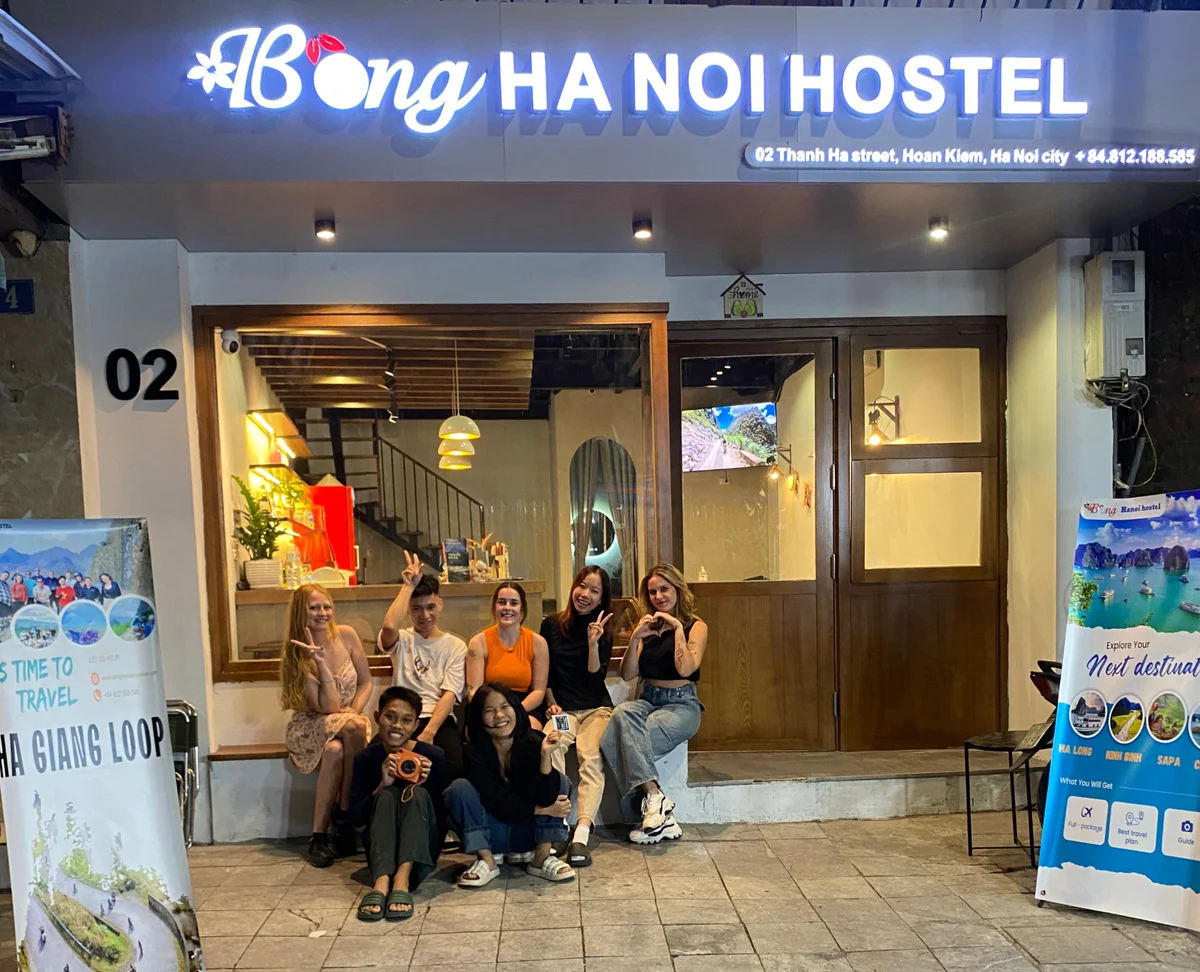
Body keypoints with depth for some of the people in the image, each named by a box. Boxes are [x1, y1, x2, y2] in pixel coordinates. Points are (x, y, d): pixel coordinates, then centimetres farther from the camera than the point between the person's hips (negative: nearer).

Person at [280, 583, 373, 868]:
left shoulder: (346, 635, -5)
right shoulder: (296, 655, -14)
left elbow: (366, 682, 5)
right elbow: (328, 707, -20)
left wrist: (355, 710, -14)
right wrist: (320, 662, -28)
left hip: (347, 722, 2)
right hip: (310, 727, -2)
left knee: (335, 751, -34)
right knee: (353, 727, -33)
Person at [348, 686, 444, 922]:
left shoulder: (433, 756, -9)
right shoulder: (366, 758, -5)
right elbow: (355, 818, -7)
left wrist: (424, 783, -24)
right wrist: (382, 785, -24)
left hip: (422, 847, -1)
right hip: (381, 847, 1)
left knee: (418, 793, -27)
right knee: (388, 793, -26)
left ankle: (402, 878, -42)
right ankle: (382, 881, -43)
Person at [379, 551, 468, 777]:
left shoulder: (456, 646, 13)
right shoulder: (402, 640, 14)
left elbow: (450, 695, -1)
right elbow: (389, 627, -14)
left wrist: (428, 733, -17)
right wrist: (408, 586, -6)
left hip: (440, 721, 0)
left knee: (457, 766, -33)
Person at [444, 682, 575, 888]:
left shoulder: (534, 742, -16)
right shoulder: (475, 751, -17)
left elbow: (544, 797, -25)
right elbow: (497, 802, -20)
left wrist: (545, 756, -37)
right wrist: (544, 809, -20)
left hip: (530, 832, 1)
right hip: (491, 835, -1)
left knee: (560, 782, -21)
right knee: (460, 788, -24)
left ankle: (541, 857, -13)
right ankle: (486, 861, -14)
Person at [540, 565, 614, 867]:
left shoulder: (603, 632, 9)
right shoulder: (551, 624, 8)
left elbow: (596, 677, -2)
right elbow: (544, 674, 13)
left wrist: (593, 643, -13)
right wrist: (552, 704, 1)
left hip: (596, 709, 0)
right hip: (562, 708, 0)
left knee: (591, 757, -30)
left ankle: (581, 835, -41)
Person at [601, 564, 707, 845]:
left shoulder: (696, 626, 3)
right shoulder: (647, 627, 15)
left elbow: (685, 669, -13)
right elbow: (627, 674, 7)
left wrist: (678, 629, -13)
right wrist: (635, 638, -6)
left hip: (682, 703, -4)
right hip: (648, 699, 4)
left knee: (629, 738, -31)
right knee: (622, 714, -34)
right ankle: (656, 798, -39)